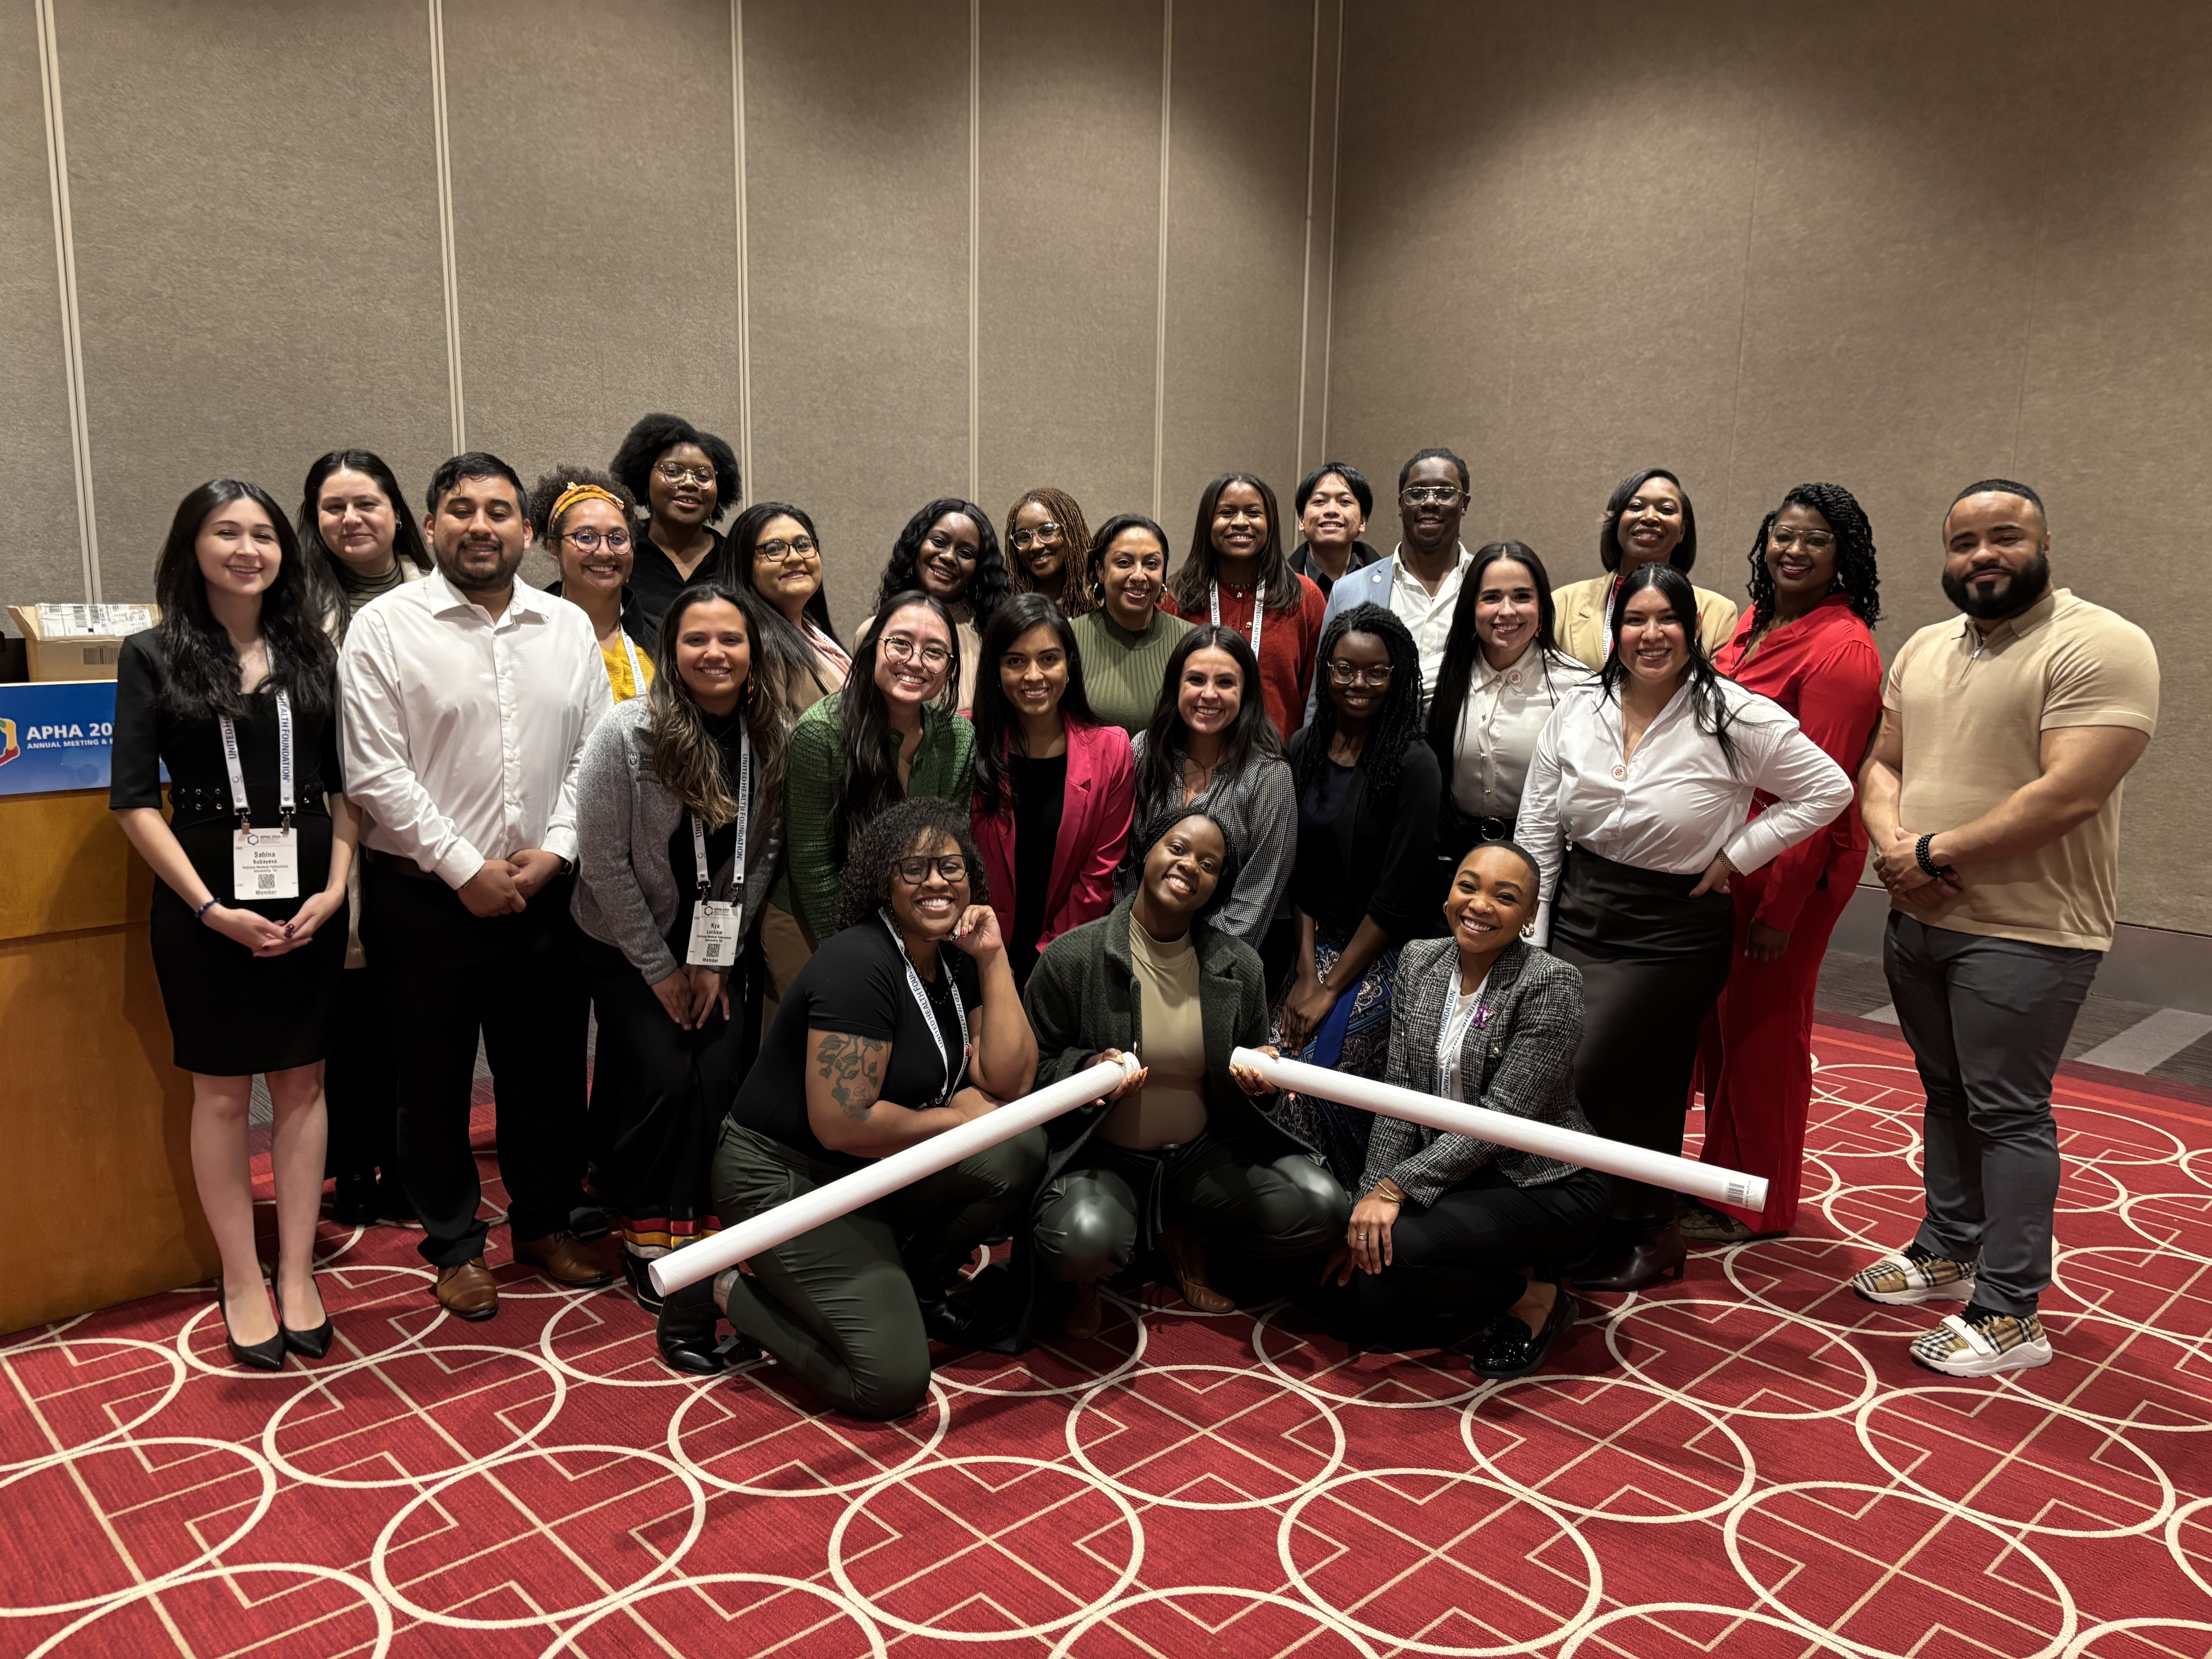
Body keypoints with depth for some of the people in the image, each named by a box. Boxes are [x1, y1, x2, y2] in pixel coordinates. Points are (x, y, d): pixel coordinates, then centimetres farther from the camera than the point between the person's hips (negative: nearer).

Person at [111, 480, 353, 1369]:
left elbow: (345, 782, 6)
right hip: (207, 901, -2)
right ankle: (242, 1279, 21)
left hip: (309, 895, 2)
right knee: (222, 1093, 7)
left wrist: (336, 887, -6)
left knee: (302, 1084, 8)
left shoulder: (313, 652, 6)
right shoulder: (154, 656, -1)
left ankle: (297, 1274, 21)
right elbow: (135, 799, -5)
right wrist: (210, 908, -13)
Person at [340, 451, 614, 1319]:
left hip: (545, 893, 3)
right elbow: (375, 770, -10)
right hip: (425, 897, -3)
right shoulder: (385, 627, -4)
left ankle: (546, 1222, 33)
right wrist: (464, 867, -12)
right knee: (435, 1077, 9)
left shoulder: (569, 627, 7)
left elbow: (593, 753, 5)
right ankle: (456, 1245, 27)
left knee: (547, 1067, 13)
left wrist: (555, 850, -7)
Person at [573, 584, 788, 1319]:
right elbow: (603, 860, -13)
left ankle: (701, 1223, 12)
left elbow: (766, 853, -2)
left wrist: (718, 959, -4)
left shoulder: (772, 737, -8)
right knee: (664, 1079, -10)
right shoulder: (627, 733, -18)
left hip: (719, 949, 3)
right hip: (627, 946, -3)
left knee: (722, 1078, -8)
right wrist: (660, 968, -9)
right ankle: (647, 1234, 11)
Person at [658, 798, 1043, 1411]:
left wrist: (994, 959, -12)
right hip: (783, 1177, -8)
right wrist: (962, 1118, -15)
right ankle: (728, 1292, 4)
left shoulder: (958, 960, 2)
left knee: (1017, 1152, -15)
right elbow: (842, 1123, -26)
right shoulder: (859, 965, -22)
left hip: (873, 1174, 8)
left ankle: (921, 1288, 9)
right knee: (893, 1381, -16)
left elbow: (1009, 1083, -8)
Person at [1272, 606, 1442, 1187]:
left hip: (1387, 954, -5)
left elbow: (1399, 897, -14)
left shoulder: (1414, 764, -13)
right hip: (1320, 943, 5)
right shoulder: (1306, 749, 5)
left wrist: (1330, 988, -11)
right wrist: (1306, 972, -3)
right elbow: (1299, 871, 6)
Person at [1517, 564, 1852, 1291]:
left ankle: (1645, 1233, 19)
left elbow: (1828, 789, -4)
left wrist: (1737, 855, -9)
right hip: (1575, 916, 5)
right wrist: (1528, 943, 1)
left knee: (1589, 1085, -8)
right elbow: (1537, 831, 4)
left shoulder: (1732, 717, -10)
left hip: (1671, 934, -5)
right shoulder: (1578, 708, 2)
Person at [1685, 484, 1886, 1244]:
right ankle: (1722, 1172, 35)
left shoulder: (1842, 648, -17)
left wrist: (1781, 907, -20)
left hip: (1791, 867, -8)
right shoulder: (1755, 623, 9)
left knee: (1763, 1027, 5)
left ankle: (1759, 1207, 22)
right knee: (1720, 1018, 17)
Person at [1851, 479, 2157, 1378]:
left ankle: (2008, 1316, 10)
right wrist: (1892, 842, -6)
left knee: (2007, 1114, -1)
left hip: (2024, 933, -7)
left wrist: (1937, 853, -17)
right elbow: (1881, 762, 14)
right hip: (1918, 921, 7)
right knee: (1948, 1094, 18)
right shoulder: (1924, 649, 11)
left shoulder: (2101, 646, -13)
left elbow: (2068, 796, -22)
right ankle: (1948, 1253, 34)